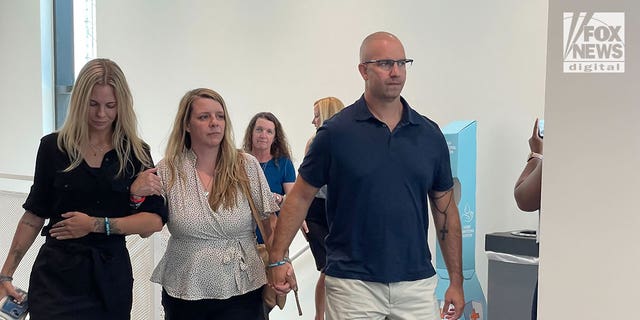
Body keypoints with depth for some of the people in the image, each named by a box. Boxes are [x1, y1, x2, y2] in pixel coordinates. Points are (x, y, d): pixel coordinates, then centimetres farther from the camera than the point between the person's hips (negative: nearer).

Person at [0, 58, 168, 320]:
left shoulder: (136, 153, 1)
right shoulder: (53, 147, 1)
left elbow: (156, 220, -6)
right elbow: (35, 214, 7)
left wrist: (96, 224, -14)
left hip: (112, 276, 1)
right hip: (56, 274, -1)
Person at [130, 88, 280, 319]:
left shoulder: (247, 166, -2)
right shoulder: (167, 171, -2)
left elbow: (271, 227, 1)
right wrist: (136, 193, -14)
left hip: (241, 292, 0)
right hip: (183, 293, 1)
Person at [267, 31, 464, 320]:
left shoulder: (429, 134, 3)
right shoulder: (335, 132, -5)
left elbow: (445, 210, 8)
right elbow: (301, 197, 1)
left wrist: (456, 281, 7)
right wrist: (278, 258, -7)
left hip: (418, 283, 3)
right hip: (353, 283, -2)